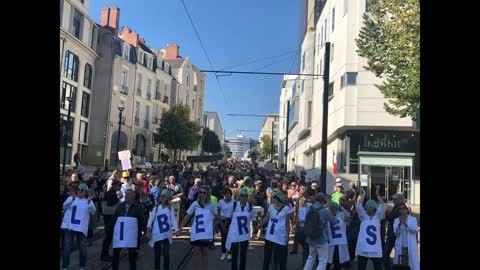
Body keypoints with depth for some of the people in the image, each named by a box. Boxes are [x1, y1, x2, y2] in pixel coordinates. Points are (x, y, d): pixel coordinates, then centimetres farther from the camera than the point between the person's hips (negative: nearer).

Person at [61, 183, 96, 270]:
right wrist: (73, 199, -27)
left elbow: (93, 211, -11)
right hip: (69, 226, 0)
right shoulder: (71, 198, 7)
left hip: (81, 228, 0)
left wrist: (89, 201, -28)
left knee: (82, 248, 5)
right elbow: (65, 206, -10)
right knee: (67, 247, 3)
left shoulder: (89, 201, 5)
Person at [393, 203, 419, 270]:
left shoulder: (413, 219, 4)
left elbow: (415, 229, -12)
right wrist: (400, 223, -16)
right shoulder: (396, 220, 7)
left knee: (413, 263, -5)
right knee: (399, 264, 1)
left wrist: (405, 222, -21)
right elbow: (396, 232, -3)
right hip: (400, 247, 1)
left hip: (411, 247, -1)